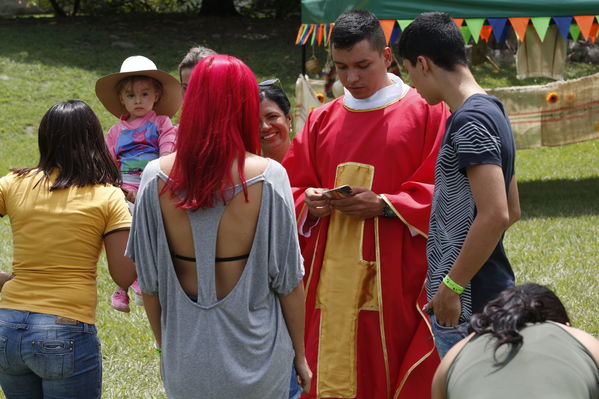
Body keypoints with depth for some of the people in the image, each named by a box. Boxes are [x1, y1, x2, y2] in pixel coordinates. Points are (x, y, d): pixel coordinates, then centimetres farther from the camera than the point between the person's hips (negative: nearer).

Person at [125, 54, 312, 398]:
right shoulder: (268, 177, -14)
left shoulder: (157, 178, -9)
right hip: (256, 356, -2)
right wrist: (299, 355, 6)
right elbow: (288, 280, -7)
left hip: (185, 363, 2)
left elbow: (149, 280, -1)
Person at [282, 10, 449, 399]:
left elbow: (439, 192, -5)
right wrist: (309, 202, -6)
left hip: (396, 278, -4)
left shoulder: (426, 113, -1)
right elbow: (293, 188, 16)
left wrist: (383, 206, -16)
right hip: (331, 277, 4)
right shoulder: (323, 120, 13)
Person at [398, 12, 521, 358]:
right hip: (493, 290, 10)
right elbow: (512, 211, 21)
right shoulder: (493, 112, 15)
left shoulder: (469, 121, -16)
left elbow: (495, 215, -25)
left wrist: (451, 286, -19)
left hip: (466, 304, -10)